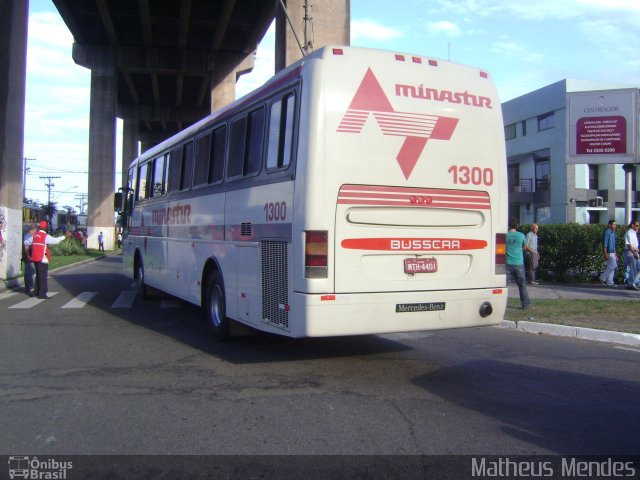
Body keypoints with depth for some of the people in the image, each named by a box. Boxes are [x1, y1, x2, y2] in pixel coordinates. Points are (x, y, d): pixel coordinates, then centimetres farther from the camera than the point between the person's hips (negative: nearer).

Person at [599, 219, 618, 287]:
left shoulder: (613, 232, 17)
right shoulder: (607, 232, -12)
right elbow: (605, 244, -17)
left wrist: (615, 254, 21)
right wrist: (605, 254, -22)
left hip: (612, 252, 9)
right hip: (609, 252, -9)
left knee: (610, 266, 8)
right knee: (613, 265, -11)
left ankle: (609, 282, 9)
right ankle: (603, 278, -4)